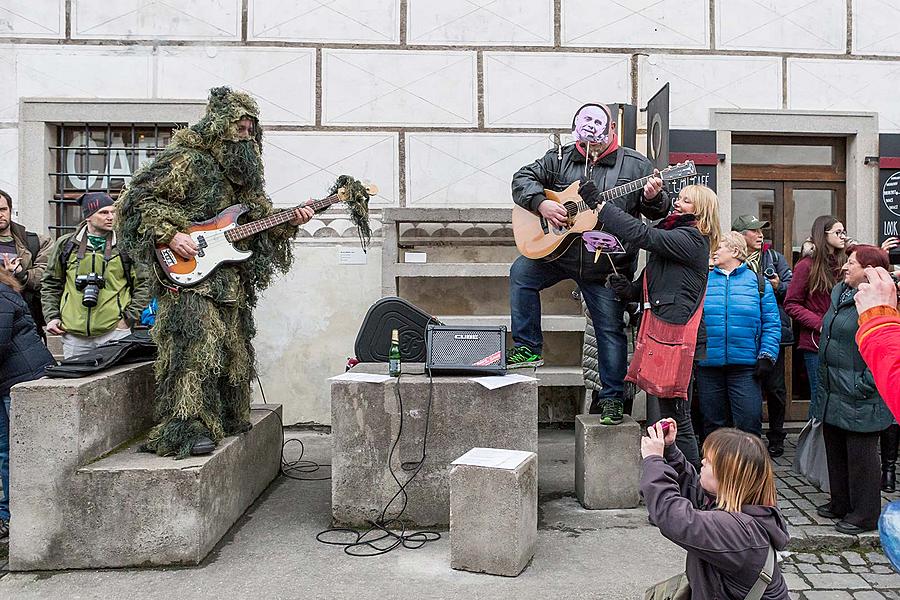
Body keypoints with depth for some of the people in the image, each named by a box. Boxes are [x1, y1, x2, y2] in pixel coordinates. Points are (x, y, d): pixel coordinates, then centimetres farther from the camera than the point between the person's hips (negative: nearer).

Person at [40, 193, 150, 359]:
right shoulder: (65, 244, 8)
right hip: (73, 335, 2)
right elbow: (50, 284, 18)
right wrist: (51, 317, 8)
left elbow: (143, 285, 6)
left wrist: (129, 318, -2)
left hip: (115, 331, -2)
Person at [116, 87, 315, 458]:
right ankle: (186, 429, -11)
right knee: (197, 350, -17)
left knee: (234, 355, 13)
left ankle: (226, 421, 27)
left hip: (232, 284, 8)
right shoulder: (186, 161, -6)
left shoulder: (243, 172, 19)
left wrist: (289, 223, 5)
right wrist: (169, 235, -18)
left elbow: (263, 220, 23)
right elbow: (136, 200, -10)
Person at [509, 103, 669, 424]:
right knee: (520, 272, -12)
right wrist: (541, 203, -16)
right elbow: (523, 178, 1)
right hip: (556, 250, 2)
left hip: (608, 266, -2)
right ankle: (528, 348, 0)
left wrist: (652, 197, -22)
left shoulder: (635, 164, -1)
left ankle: (611, 396, 19)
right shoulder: (560, 158, 3)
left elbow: (658, 211, 1)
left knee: (611, 329, 3)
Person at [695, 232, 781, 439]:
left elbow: (771, 324, 3)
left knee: (749, 423, -2)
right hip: (708, 366, 2)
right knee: (713, 424, 10)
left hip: (745, 366, -2)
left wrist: (767, 356, -7)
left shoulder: (758, 282, 6)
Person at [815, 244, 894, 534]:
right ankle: (841, 502, 33)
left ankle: (864, 515, 17)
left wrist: (864, 385, -20)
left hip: (858, 398, -9)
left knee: (860, 454, 3)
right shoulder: (840, 292, 10)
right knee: (835, 448, 18)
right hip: (832, 392, 9)